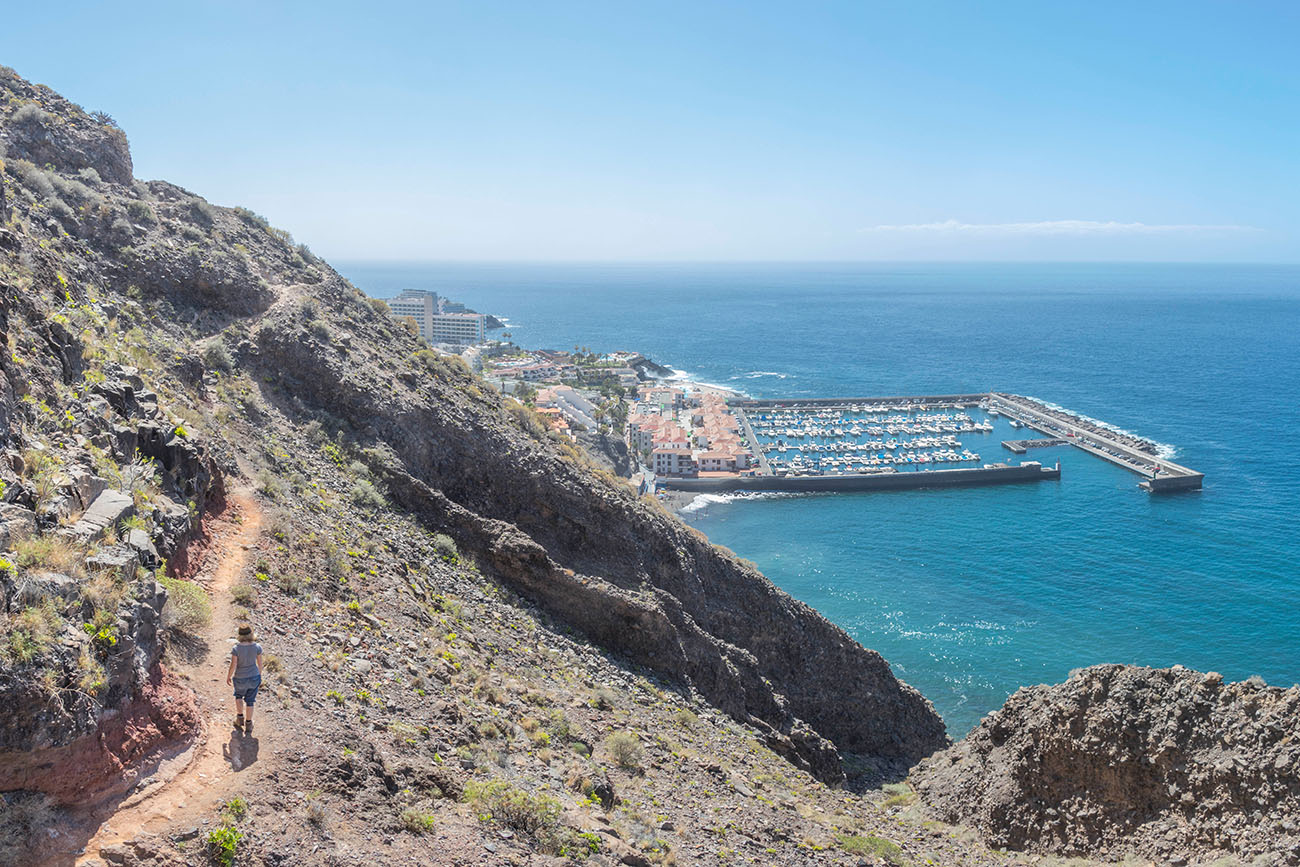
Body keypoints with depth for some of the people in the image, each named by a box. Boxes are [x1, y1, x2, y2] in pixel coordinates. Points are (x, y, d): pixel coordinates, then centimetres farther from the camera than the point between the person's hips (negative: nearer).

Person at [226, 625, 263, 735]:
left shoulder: (236, 649, -22)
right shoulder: (257, 647, -15)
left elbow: (233, 666, -17)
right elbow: (260, 663, -4)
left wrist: (228, 677, 1)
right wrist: (259, 675, 14)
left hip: (240, 679, -1)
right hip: (254, 677, 2)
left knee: (239, 696, 30)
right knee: (249, 701, 18)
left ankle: (240, 718, 37)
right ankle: (248, 726, 27)